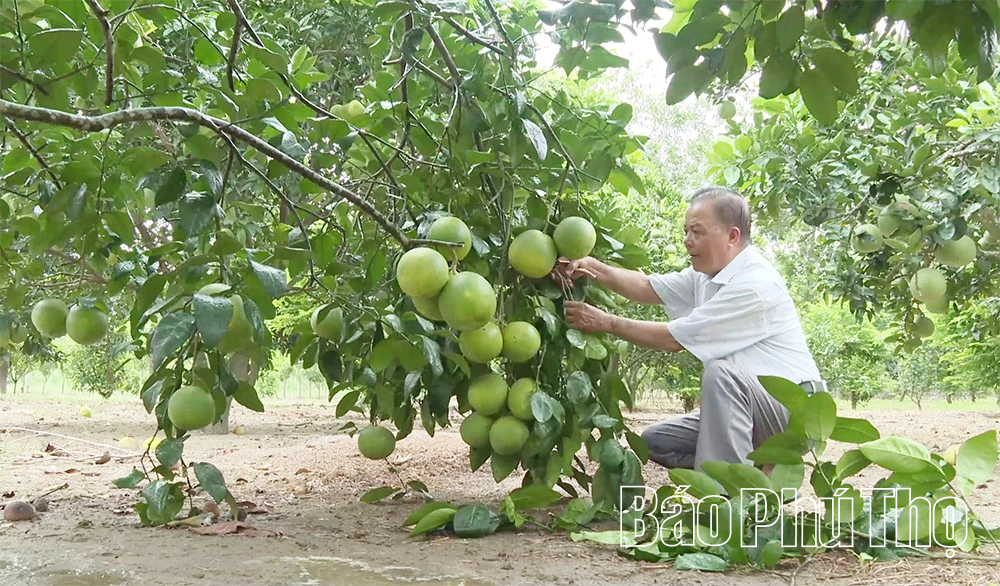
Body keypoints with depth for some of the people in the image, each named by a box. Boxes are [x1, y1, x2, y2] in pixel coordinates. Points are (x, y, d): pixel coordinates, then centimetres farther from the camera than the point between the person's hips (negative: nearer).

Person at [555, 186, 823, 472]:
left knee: (720, 373, -35)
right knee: (656, 441, 2)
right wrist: (594, 268, -14)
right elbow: (647, 287, 3)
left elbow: (675, 338, -20)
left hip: (793, 408, -9)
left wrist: (606, 322, -12)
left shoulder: (754, 285, -23)